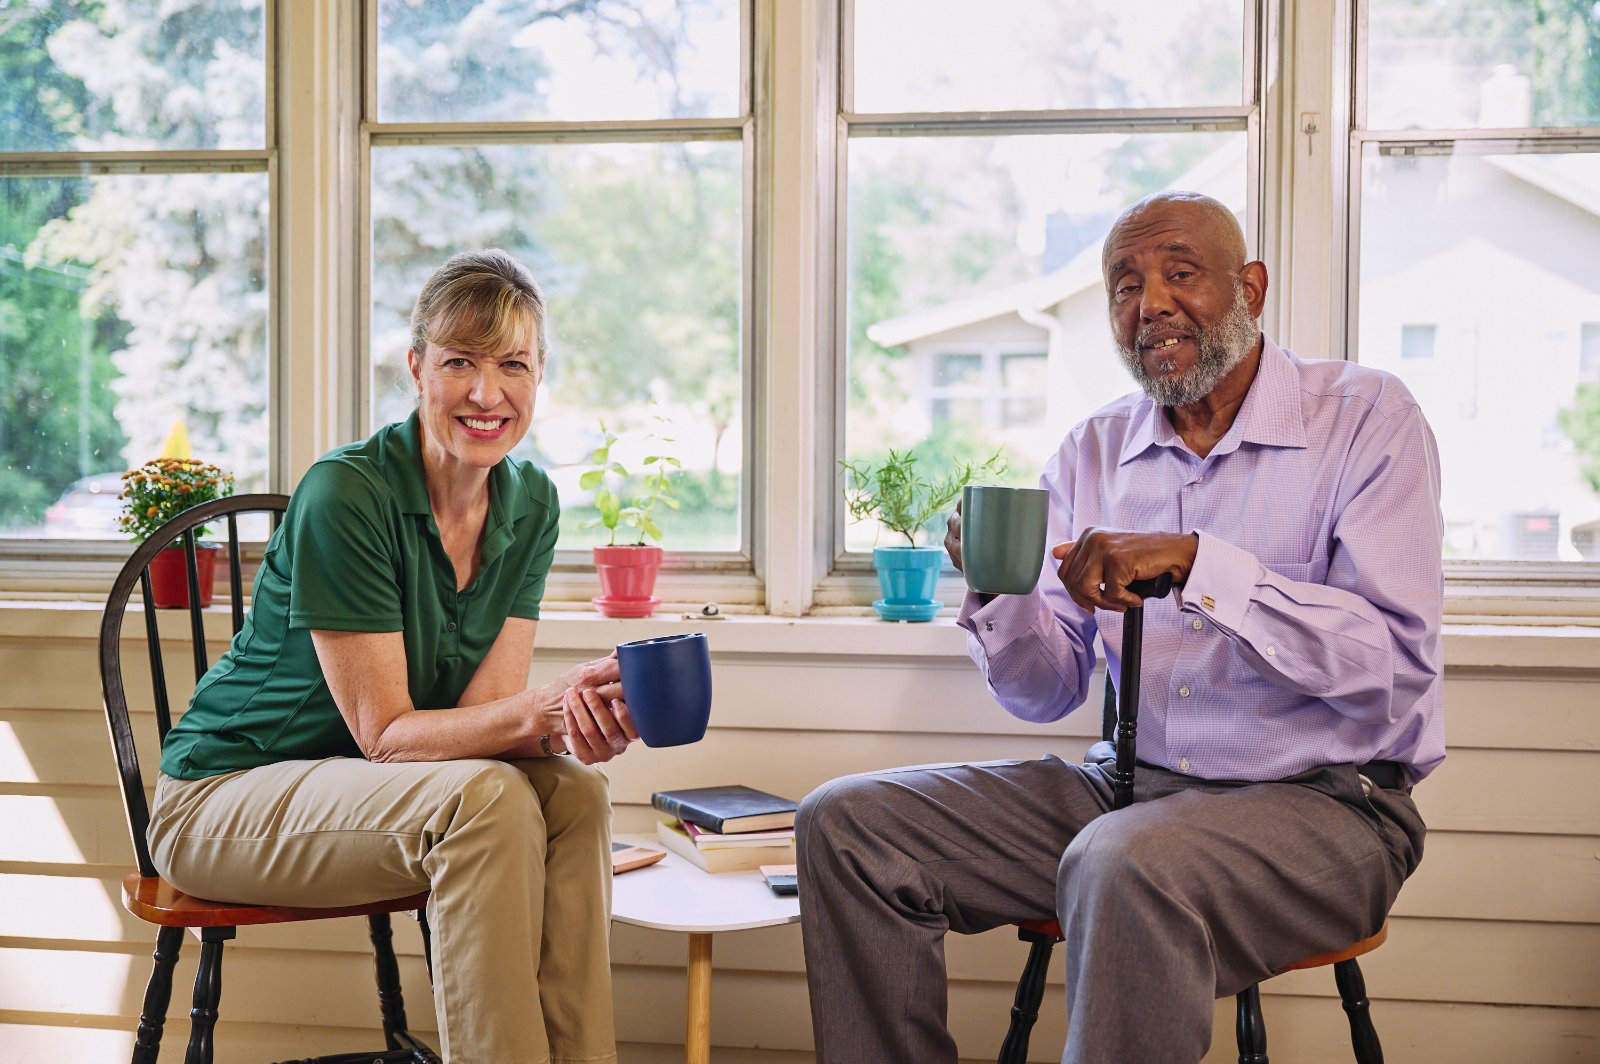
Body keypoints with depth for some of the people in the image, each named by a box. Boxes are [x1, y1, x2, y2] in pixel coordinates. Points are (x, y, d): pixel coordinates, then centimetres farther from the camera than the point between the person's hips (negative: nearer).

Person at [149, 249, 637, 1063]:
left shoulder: (530, 505, -2)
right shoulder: (344, 494, -22)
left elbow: (485, 711, -9)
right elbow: (385, 732, -22)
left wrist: (573, 720, -32)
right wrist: (542, 707, -38)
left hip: (372, 795, 6)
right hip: (224, 798, -6)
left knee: (573, 790, -21)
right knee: (482, 798, -31)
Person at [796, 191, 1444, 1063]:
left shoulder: (1365, 418, -6)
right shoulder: (1092, 452, 9)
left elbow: (1396, 665, -18)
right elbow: (1049, 692, 9)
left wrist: (1198, 565, -26)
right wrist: (998, 591, -12)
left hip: (1319, 800, -6)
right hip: (1133, 788, 6)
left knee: (1125, 865, -38)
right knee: (846, 822, -6)